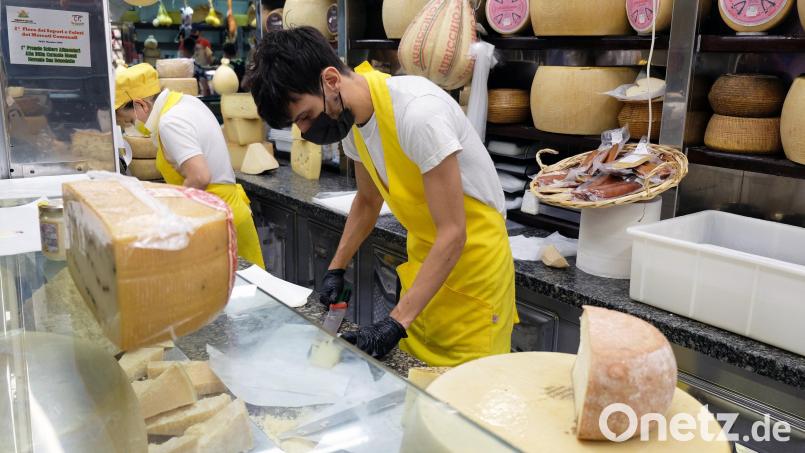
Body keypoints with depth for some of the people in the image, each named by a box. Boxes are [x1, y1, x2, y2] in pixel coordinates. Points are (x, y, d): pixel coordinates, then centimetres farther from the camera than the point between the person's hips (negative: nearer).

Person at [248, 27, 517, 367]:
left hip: (472, 258, -7)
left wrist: (396, 323, -30)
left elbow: (453, 233, -28)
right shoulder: (352, 118, -3)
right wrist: (336, 269, 6)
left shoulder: (418, 112, -29)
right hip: (425, 257, 7)